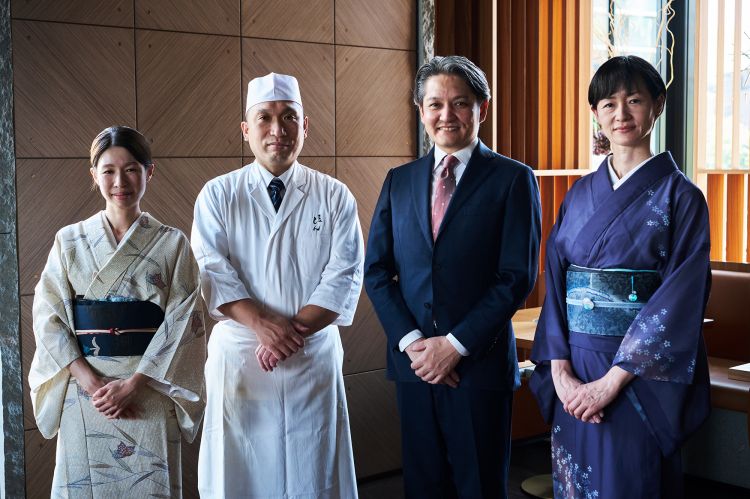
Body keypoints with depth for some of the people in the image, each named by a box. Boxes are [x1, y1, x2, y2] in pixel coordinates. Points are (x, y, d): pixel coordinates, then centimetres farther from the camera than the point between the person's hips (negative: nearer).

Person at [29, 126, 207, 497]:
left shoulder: (172, 244, 1)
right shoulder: (70, 241, 5)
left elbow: (183, 323, -5)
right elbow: (48, 317, -1)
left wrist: (132, 384, -14)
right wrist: (91, 383, -12)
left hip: (150, 393, -1)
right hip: (83, 392, 1)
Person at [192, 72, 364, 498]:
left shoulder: (335, 197, 3)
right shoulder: (217, 196, 2)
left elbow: (344, 278, -5)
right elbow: (213, 273, -7)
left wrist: (293, 332, -17)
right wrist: (263, 324, -21)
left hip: (315, 358, 1)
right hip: (238, 355, 0)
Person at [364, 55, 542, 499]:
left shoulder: (513, 179, -3)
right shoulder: (399, 181, 10)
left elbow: (518, 276, -9)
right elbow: (377, 270, 7)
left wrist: (455, 344, -13)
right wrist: (410, 341, -7)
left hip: (481, 363, -3)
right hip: (413, 360, 4)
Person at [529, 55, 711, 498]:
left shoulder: (680, 196, -5)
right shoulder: (581, 194, 9)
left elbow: (680, 298, -12)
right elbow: (555, 283, 4)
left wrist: (614, 379, -17)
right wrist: (561, 372, -9)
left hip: (642, 373, -4)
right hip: (574, 374, 4)